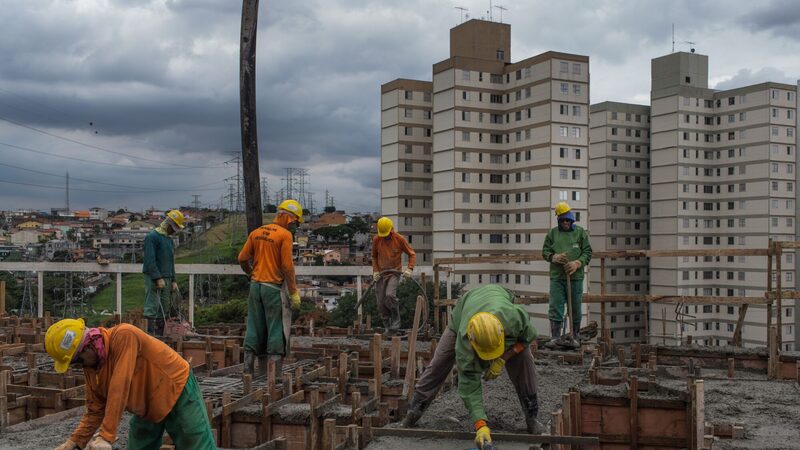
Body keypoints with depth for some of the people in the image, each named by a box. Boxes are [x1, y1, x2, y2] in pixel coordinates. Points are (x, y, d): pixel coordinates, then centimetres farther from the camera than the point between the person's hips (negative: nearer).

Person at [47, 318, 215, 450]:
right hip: (147, 409, 8)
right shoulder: (90, 366, -5)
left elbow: (119, 390, -36)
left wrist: (106, 436, -36)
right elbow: (95, 411, 2)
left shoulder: (123, 336, -30)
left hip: (178, 393, -7)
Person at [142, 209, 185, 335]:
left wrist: (173, 280, 16)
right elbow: (150, 260, -16)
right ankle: (151, 335, -10)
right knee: (152, 308, -9)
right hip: (153, 279, -8)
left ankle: (159, 335, 11)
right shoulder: (152, 236, -8)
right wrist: (158, 278, -20)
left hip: (166, 279, 8)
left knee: (164, 309, 7)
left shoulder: (169, 239, 19)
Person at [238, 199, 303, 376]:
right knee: (277, 331, 1)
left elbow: (242, 259, 8)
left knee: (255, 329, 13)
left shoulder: (256, 232, 9)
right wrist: (294, 292, -11)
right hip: (274, 288, -6)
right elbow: (287, 266, -15)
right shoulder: (285, 235, -10)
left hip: (256, 286, 6)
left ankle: (248, 368, 17)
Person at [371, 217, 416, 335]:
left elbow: (412, 254, -1)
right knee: (381, 303, 1)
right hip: (380, 274, 3)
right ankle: (387, 327, 16)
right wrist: (375, 271, 0)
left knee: (390, 295, -27)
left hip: (394, 273, -3)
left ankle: (396, 319, -7)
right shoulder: (376, 240, -3)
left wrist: (409, 269, -15)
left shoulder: (400, 239, -10)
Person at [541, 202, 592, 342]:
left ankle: (575, 338, 19)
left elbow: (587, 252, 4)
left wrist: (577, 263, -13)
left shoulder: (580, 232, 6)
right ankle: (555, 338, 1)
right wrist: (554, 257, -12)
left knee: (575, 309, 7)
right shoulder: (552, 233, 9)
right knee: (555, 308, -3)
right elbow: (545, 251, 10)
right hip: (556, 277, 0)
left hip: (575, 277, 0)